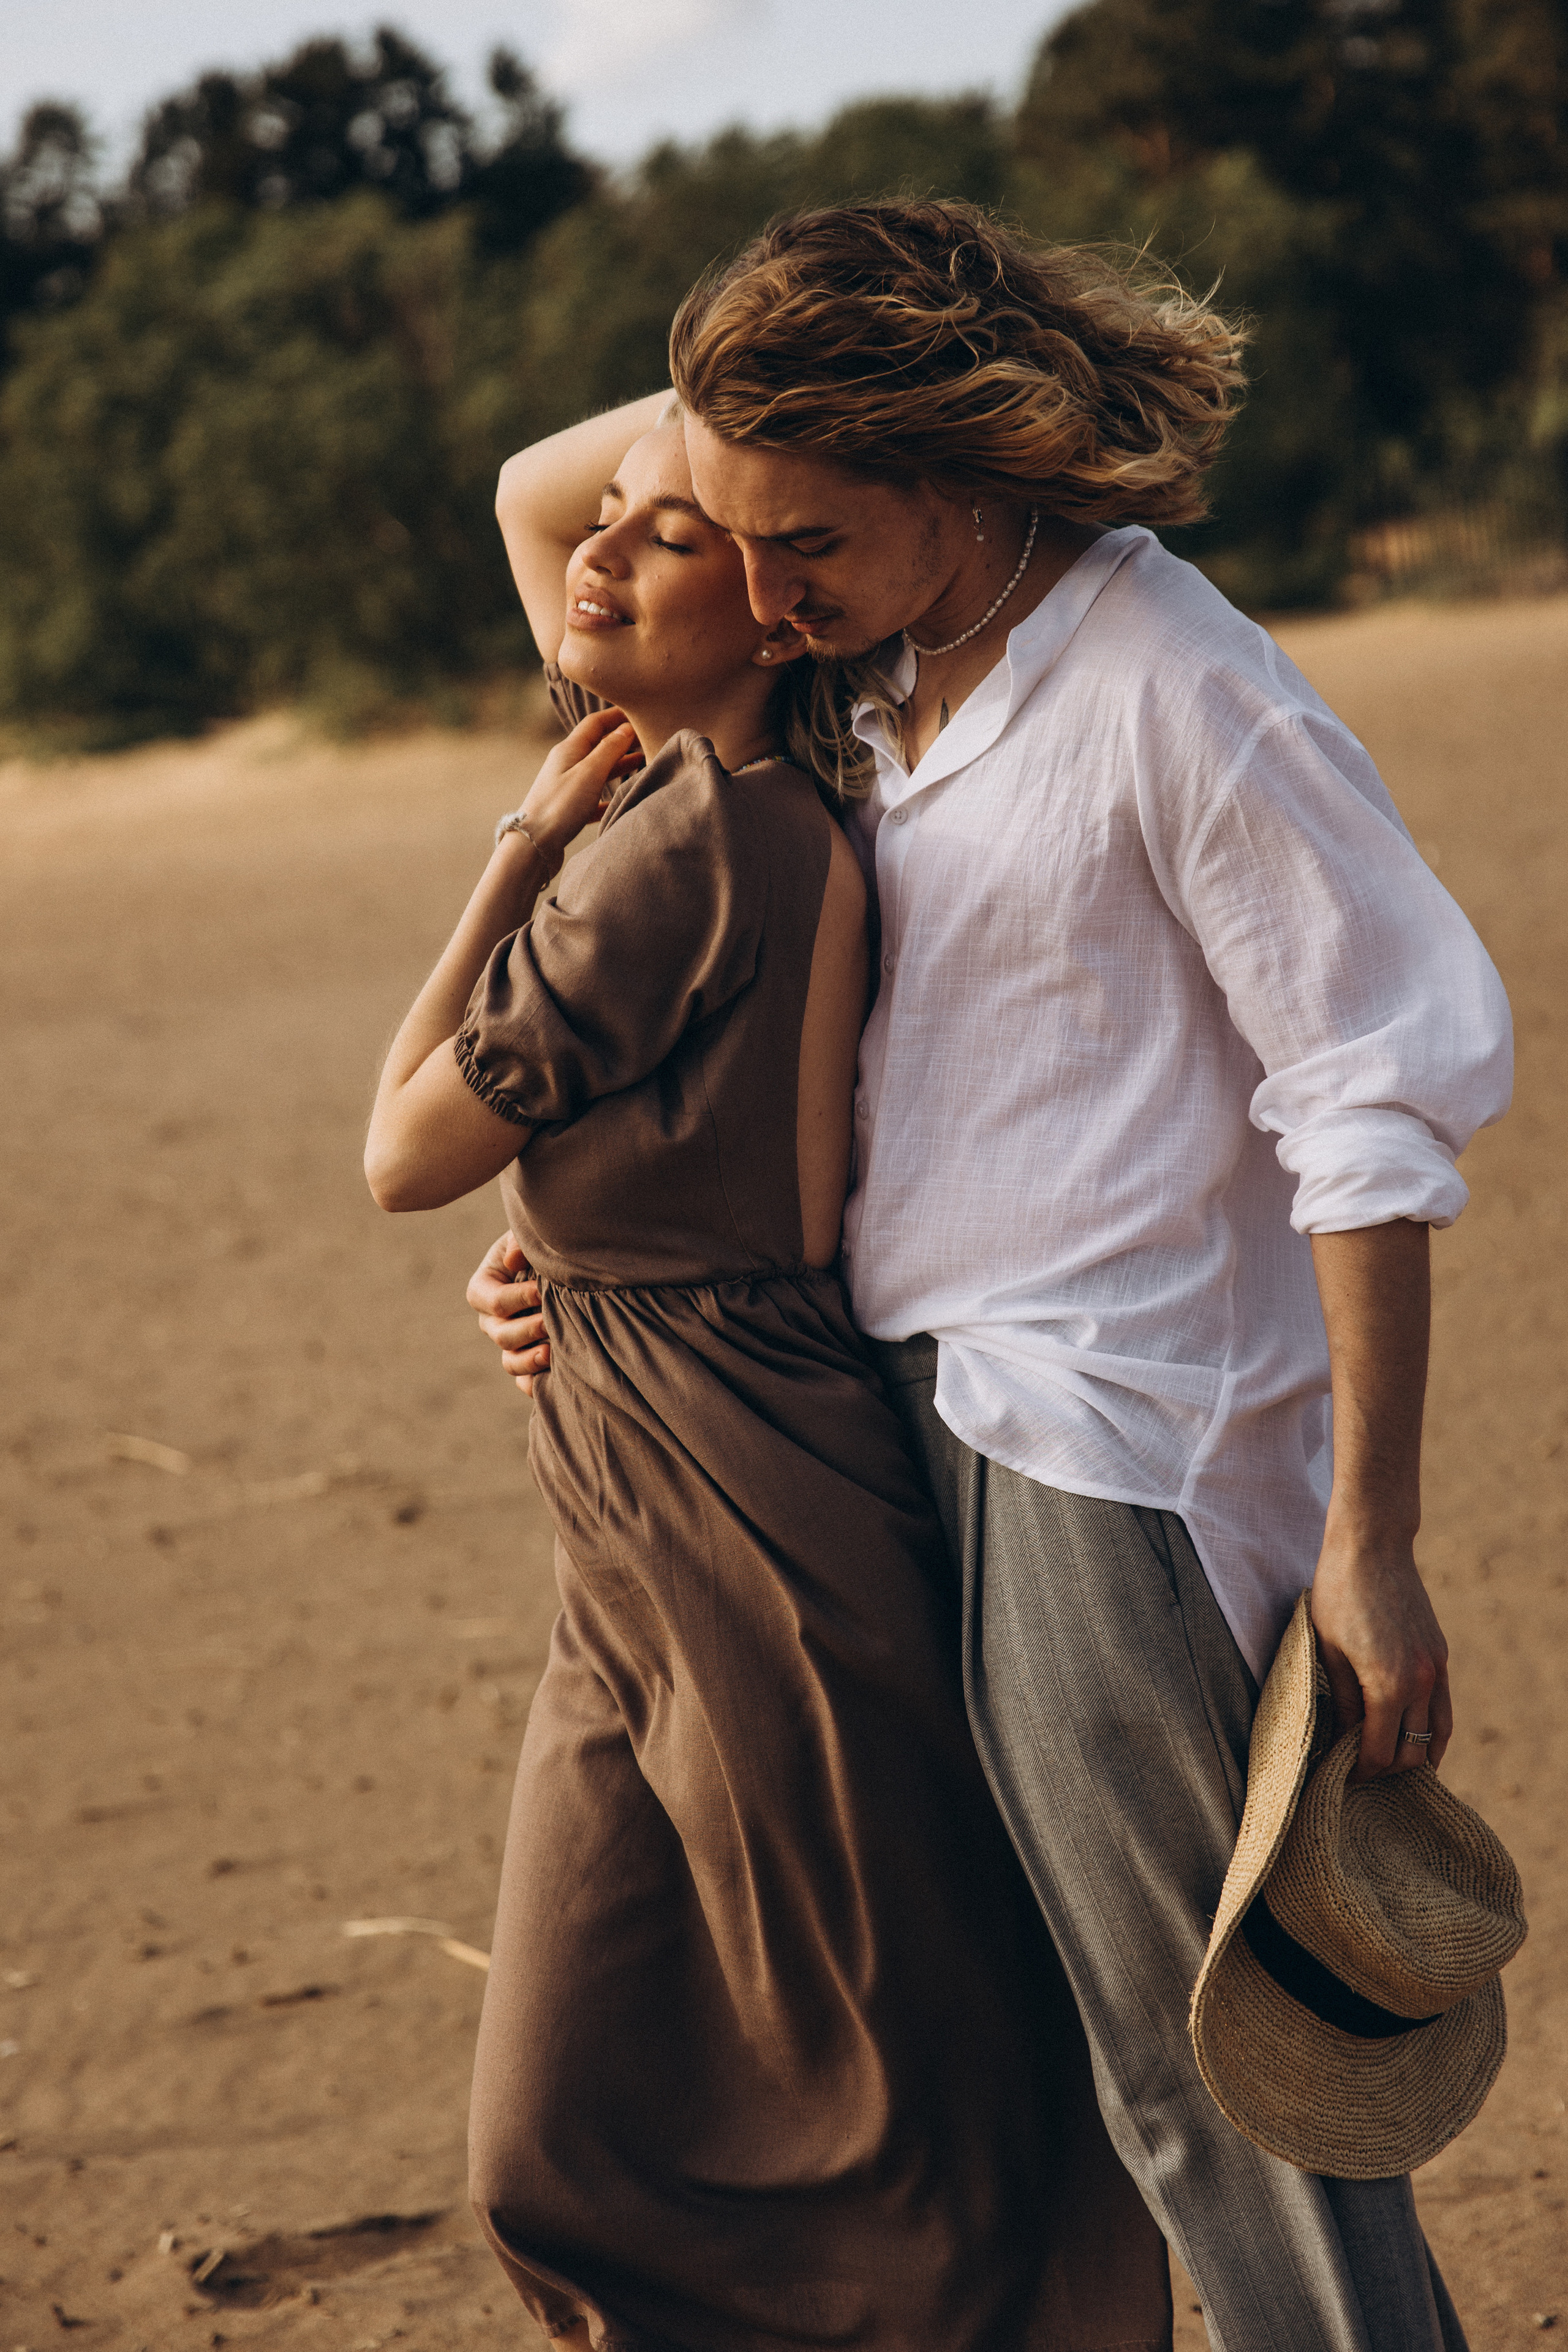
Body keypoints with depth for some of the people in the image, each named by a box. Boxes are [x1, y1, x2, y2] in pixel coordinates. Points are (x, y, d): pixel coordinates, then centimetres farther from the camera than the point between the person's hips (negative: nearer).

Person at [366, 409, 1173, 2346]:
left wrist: (526, 839, -4)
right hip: (637, 1565, 9)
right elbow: (530, 488, 20)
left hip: (756, 1549, -9)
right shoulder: (706, 785, 6)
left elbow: (407, 1158, -10)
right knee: (569, 2147, 13)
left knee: (922, 2129, 7)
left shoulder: (680, 849, -19)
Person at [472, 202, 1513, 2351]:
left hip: (1114, 1466, -8)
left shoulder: (1181, 699, -16)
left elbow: (1375, 1113, -16)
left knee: (1207, 2069, -1)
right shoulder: (902, 678, 10)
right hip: (929, 1414, 8)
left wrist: (1368, 1541, -17)